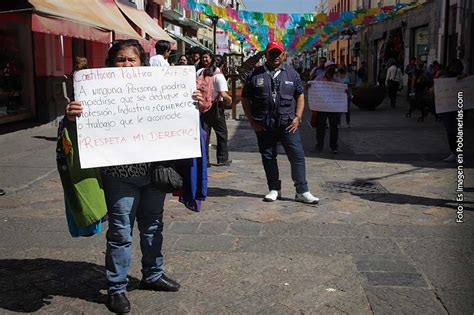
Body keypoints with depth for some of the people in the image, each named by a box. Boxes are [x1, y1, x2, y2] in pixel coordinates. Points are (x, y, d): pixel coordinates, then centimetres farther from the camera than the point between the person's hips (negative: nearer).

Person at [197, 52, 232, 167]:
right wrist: (230, 99, -3)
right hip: (215, 107, -5)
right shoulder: (218, 74, -13)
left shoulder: (199, 72, 2)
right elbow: (223, 94, -21)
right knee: (222, 133, 9)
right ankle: (222, 159, 12)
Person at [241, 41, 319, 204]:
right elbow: (245, 98, 6)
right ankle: (274, 189, 23)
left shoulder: (291, 73, 10)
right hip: (263, 126, 0)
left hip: (288, 124, 0)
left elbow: (300, 96, 13)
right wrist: (251, 120, -1)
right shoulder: (256, 74, 5)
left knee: (297, 155, -5)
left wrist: (297, 117, 1)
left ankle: (302, 192, 2)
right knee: (268, 157, 8)